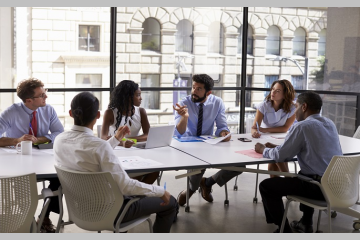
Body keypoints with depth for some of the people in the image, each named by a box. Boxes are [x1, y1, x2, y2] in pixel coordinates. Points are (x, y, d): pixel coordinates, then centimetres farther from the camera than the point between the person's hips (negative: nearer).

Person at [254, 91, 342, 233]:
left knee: (266, 186, 5)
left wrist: (263, 150, 10)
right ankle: (306, 223, 38)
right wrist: (277, 147, 21)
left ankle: (284, 230, 12)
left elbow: (280, 156, -10)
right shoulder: (330, 124, 11)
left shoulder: (303, 126, -13)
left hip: (320, 187, -8)